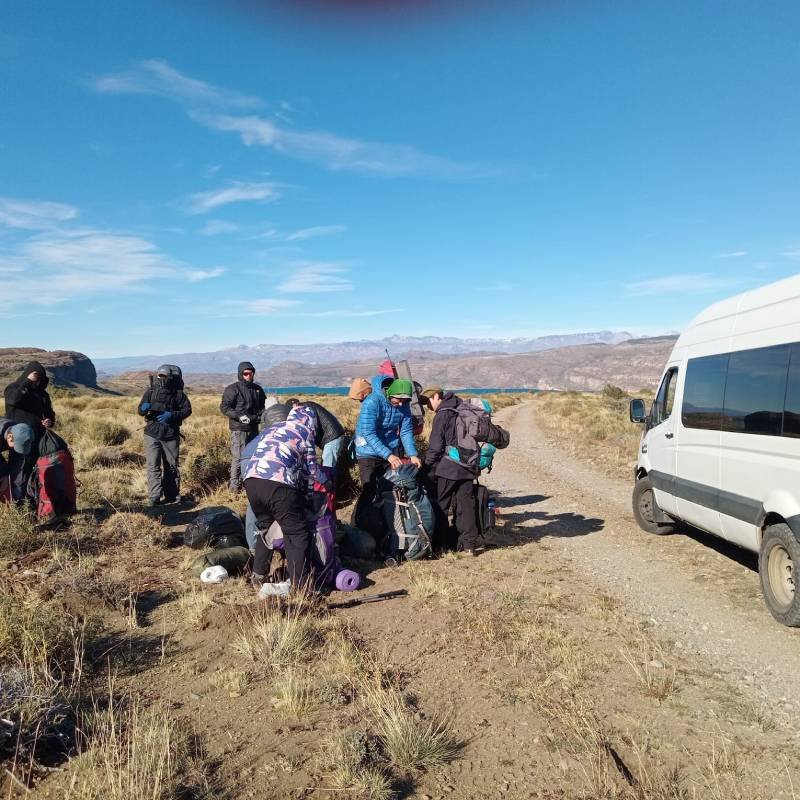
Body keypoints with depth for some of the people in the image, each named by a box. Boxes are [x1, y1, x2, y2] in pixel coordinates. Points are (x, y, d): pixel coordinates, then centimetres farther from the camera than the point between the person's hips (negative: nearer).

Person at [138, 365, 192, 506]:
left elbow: (187, 409, -3)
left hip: (171, 435, 0)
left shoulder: (178, 394, -2)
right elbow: (140, 410, 5)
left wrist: (172, 415, -18)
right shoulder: (151, 391, 2)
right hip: (152, 434, 0)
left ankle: (172, 495, 22)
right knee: (153, 466, -6)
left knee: (171, 466, 9)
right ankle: (154, 498, -6)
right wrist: (144, 408, -19)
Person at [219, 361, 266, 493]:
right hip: (238, 429, -6)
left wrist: (259, 416, 0)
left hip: (254, 428, 7)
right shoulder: (233, 389, -5)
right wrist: (239, 416, -21)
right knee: (239, 457, -9)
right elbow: (224, 407, -10)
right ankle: (234, 486, -2)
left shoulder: (258, 389, 13)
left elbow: (263, 406, 21)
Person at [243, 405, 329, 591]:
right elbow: (311, 468, 15)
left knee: (265, 527, 26)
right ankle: (299, 585, 0)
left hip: (250, 480, 6)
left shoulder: (270, 430, 30)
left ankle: (258, 577, 33)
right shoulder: (305, 432, 15)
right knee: (298, 534, 3)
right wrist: (326, 480, 35)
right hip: (278, 485, -6)